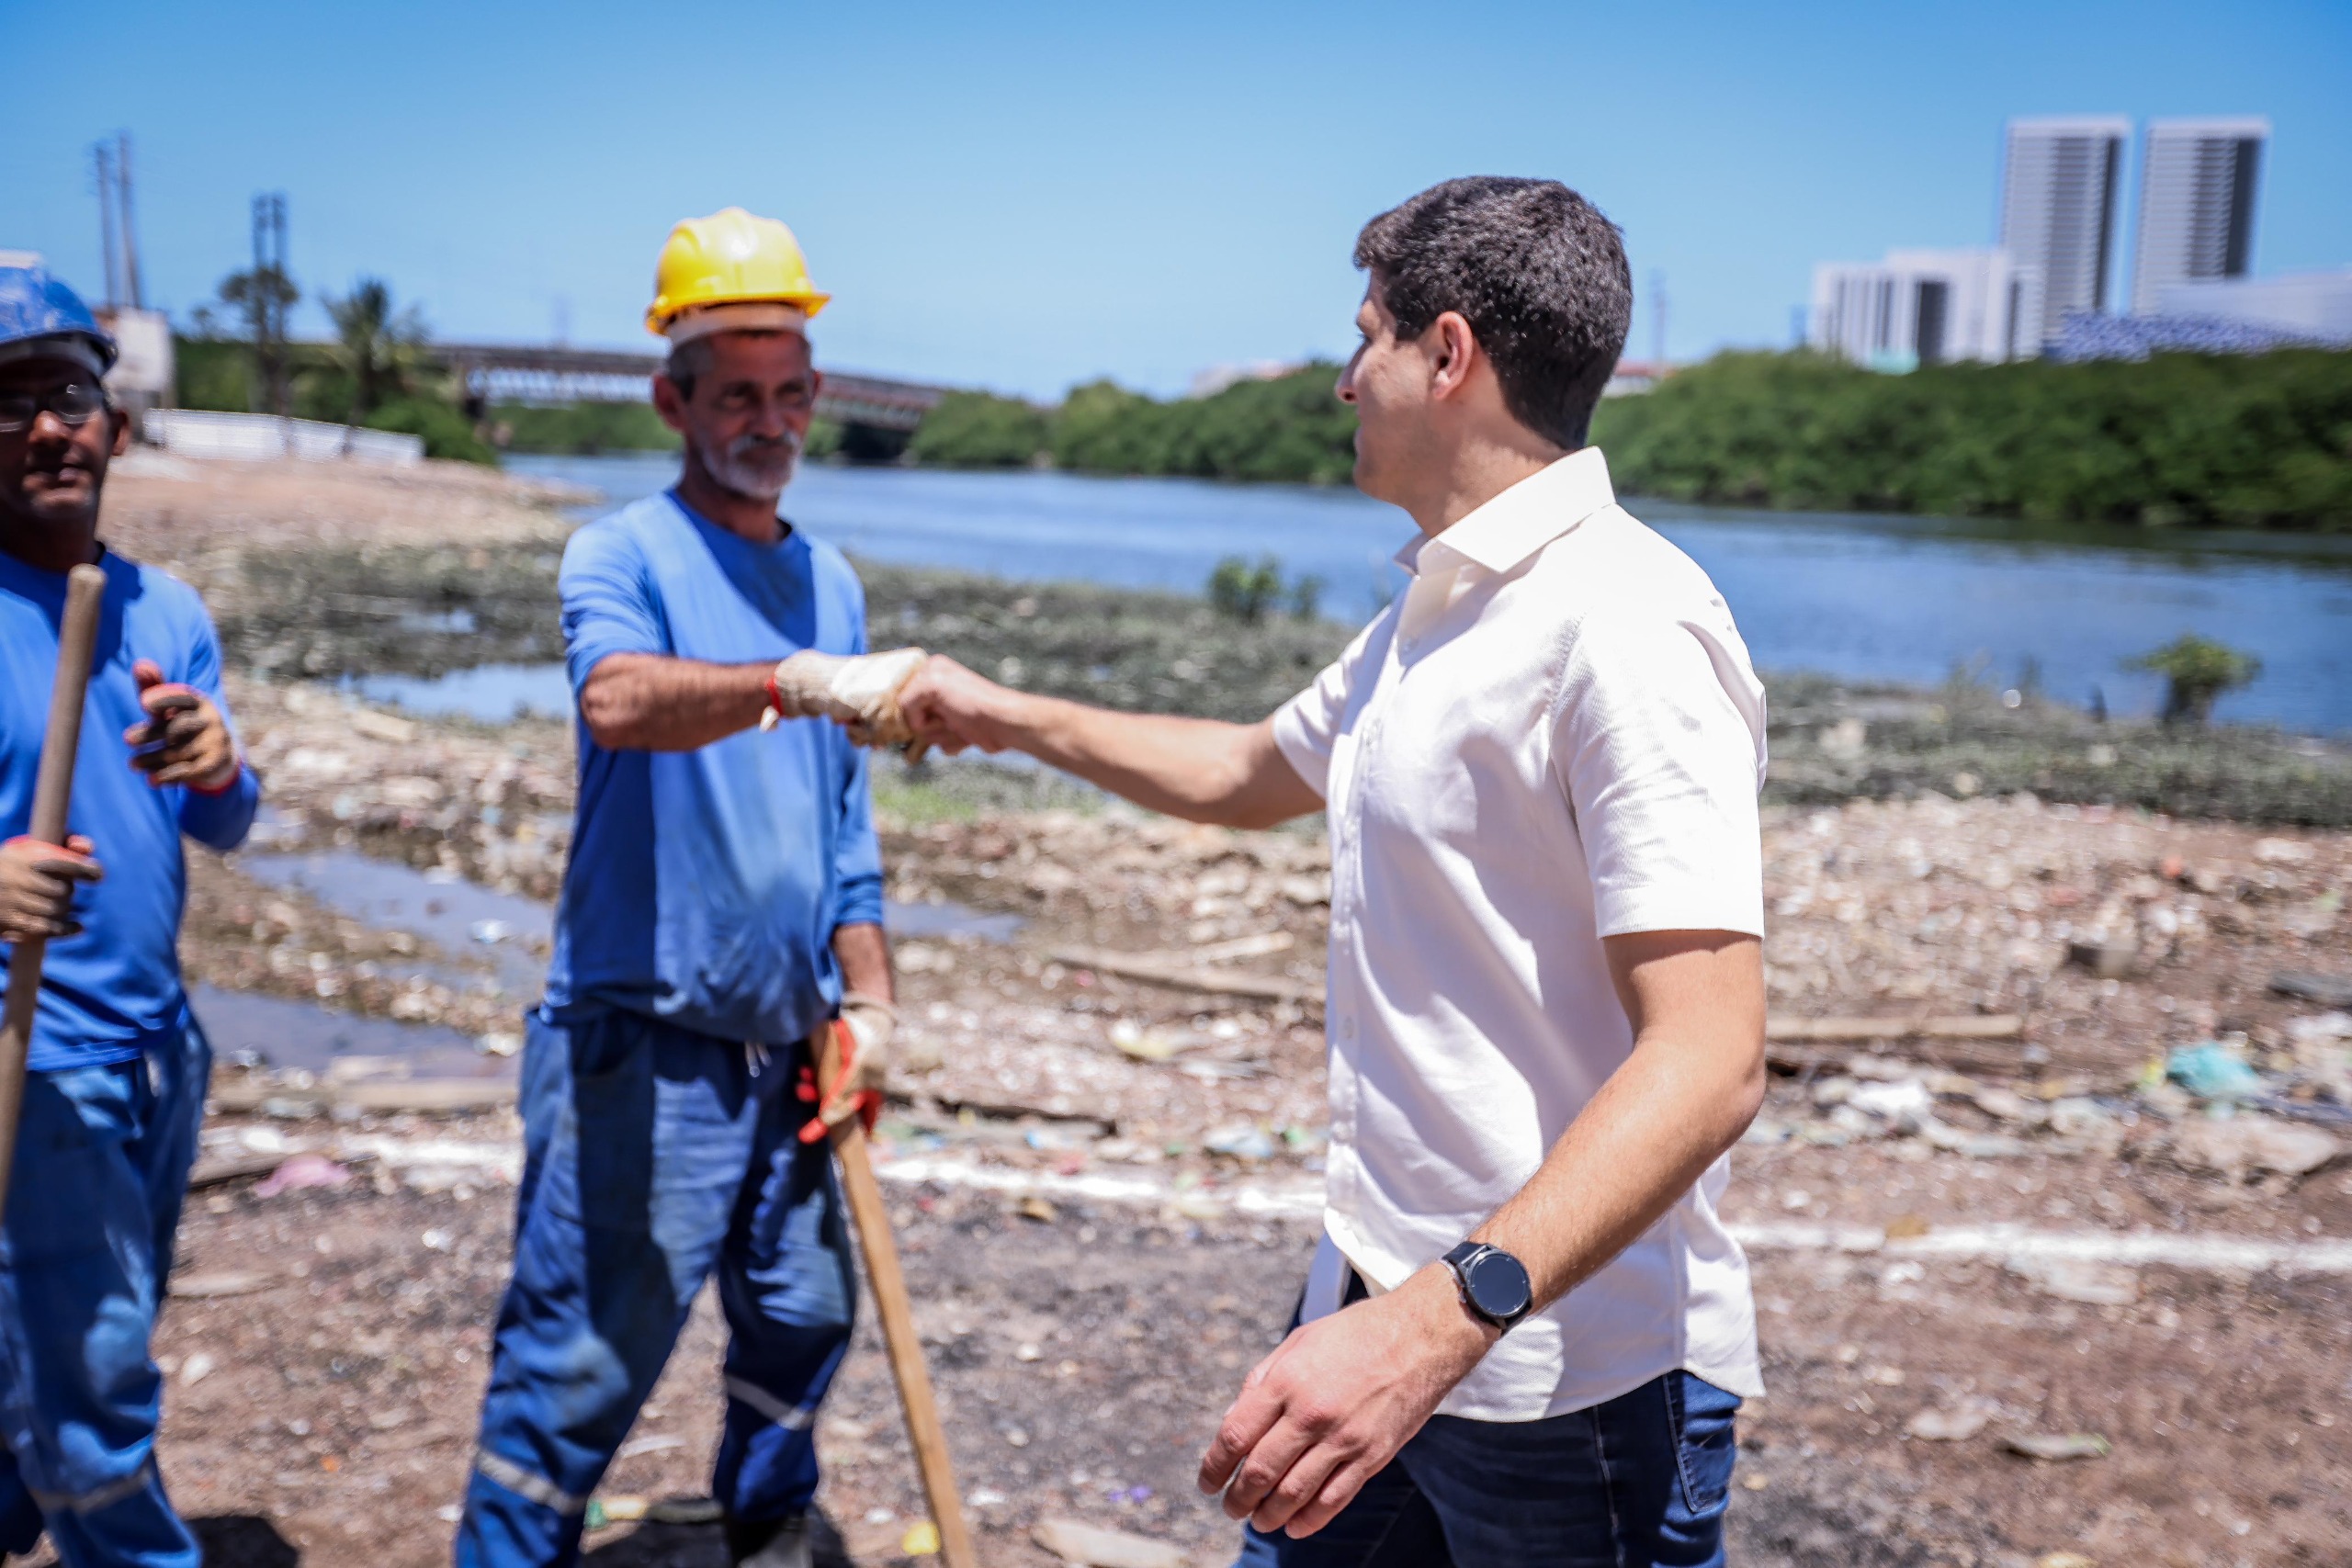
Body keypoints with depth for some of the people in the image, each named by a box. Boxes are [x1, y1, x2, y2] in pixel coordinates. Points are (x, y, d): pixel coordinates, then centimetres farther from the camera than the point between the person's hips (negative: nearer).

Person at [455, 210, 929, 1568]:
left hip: (783, 1043, 7)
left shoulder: (832, 581, 12)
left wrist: (868, 1001, 10)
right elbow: (618, 699, -32)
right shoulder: (624, 553, -8)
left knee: (803, 1320, 18)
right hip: (642, 1036, -7)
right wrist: (796, 681, -48)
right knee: (585, 1360, -3)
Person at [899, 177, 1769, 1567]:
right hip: (1382, 1315, 8)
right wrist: (1011, 717, 34)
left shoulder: (1624, 626, -20)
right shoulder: (1432, 616, 11)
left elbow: (1708, 1060, -27)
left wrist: (1445, 1316, -36)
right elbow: (1252, 775, 30)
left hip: (1575, 1383, -8)